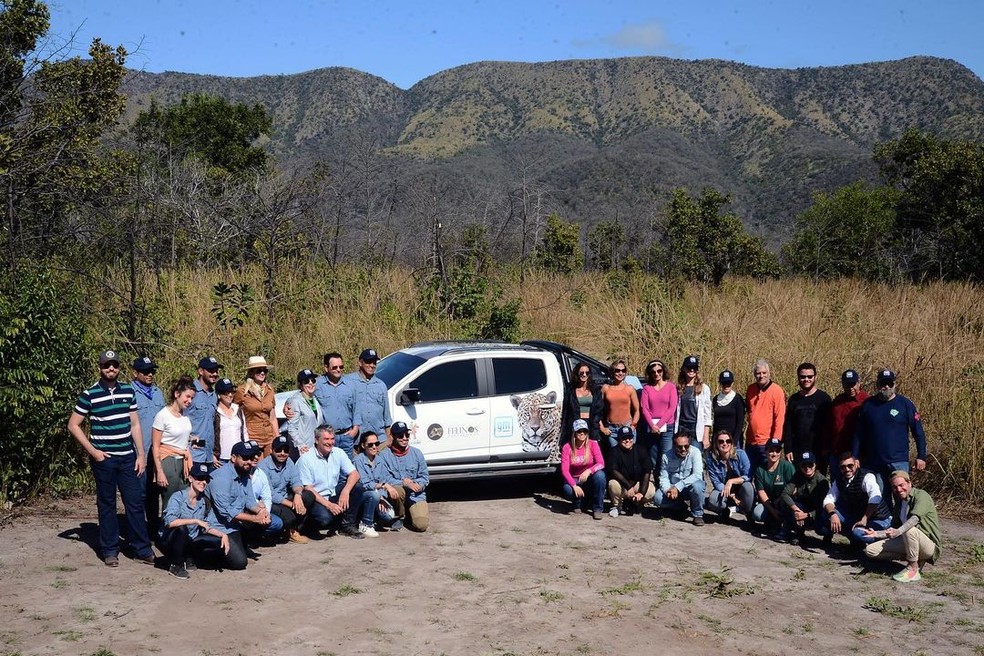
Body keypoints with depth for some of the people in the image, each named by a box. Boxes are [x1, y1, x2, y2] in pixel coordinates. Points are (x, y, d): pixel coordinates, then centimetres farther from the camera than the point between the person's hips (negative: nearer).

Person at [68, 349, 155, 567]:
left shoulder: (128, 391, 6)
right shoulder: (89, 394, -6)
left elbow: (135, 424, 9)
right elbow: (73, 426, -2)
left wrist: (141, 454, 4)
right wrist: (92, 451, -8)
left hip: (128, 457, 3)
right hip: (103, 459, -3)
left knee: (135, 502, 3)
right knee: (107, 504, 6)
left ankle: (142, 549, 10)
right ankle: (110, 550, 16)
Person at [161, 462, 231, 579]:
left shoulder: (204, 502, 2)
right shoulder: (178, 497, -17)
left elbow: (210, 526, 3)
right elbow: (170, 522, -33)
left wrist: (223, 534, -16)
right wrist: (196, 521, -30)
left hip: (190, 541, 6)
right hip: (171, 542, -6)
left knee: (220, 542, -11)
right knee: (182, 528, -36)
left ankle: (189, 559, 8)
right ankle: (176, 566, -16)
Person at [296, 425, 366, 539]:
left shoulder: (338, 453, 0)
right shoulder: (305, 459, -13)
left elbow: (354, 474, -6)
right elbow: (308, 488, -14)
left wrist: (345, 491, -26)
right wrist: (328, 505, -23)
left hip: (334, 495, 5)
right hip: (317, 499, -5)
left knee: (357, 487, -17)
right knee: (324, 517, -34)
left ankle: (347, 525, -5)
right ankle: (310, 525, 3)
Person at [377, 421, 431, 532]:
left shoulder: (416, 453, 4)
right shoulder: (384, 455, -4)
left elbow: (425, 476, 6)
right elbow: (384, 479, -11)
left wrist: (418, 485, -16)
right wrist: (403, 482, -25)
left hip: (416, 496, 1)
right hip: (397, 494, -1)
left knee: (421, 525, -20)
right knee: (397, 491, -38)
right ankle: (399, 516, -6)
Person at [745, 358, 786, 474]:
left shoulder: (777, 391, -9)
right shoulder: (751, 389, 7)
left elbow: (780, 418, -12)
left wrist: (776, 440, -16)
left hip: (767, 443, -5)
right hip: (750, 442, 6)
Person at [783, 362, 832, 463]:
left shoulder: (824, 398, -1)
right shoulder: (793, 399, 8)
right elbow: (787, 426, 8)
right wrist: (788, 450, 1)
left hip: (818, 451, -3)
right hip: (797, 451, 3)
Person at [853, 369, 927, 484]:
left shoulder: (905, 404, 0)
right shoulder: (868, 404, 6)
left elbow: (918, 432, 2)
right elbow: (859, 434, 8)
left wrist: (921, 457, -3)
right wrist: (854, 457, 4)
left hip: (898, 462, -2)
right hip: (873, 464, 2)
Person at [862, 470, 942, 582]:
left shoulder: (921, 495, -12)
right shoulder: (898, 503, 13)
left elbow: (915, 519, -31)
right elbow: (893, 529, 16)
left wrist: (898, 532, -48)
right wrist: (876, 534, -3)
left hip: (930, 545, -7)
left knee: (909, 530, -40)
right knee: (870, 550, -7)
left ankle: (913, 570, -20)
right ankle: (915, 560, -1)